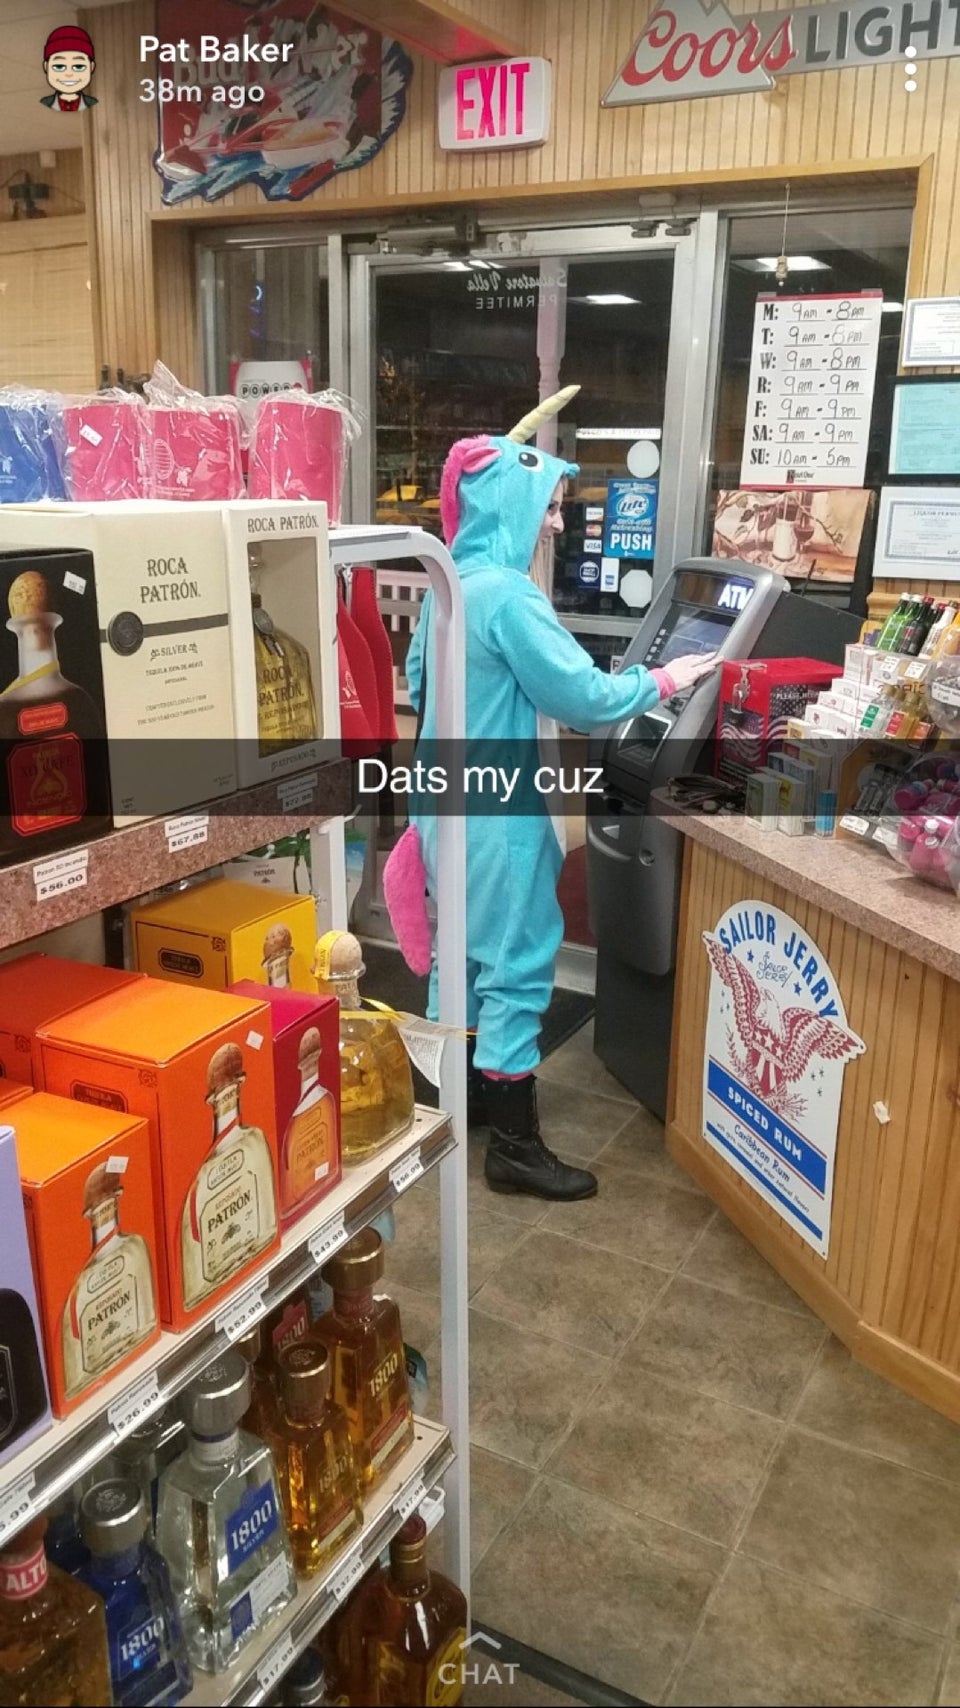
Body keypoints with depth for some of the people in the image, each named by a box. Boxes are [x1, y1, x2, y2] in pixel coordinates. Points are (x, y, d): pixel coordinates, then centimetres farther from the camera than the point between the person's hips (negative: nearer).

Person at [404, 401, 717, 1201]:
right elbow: (584, 696, -22)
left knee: (466, 947, 20)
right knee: (519, 961, -2)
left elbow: (417, 675, 19)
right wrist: (666, 679, -8)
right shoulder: (508, 594, -22)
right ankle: (515, 1147, 6)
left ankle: (464, 1088, 35)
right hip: (496, 808, -10)